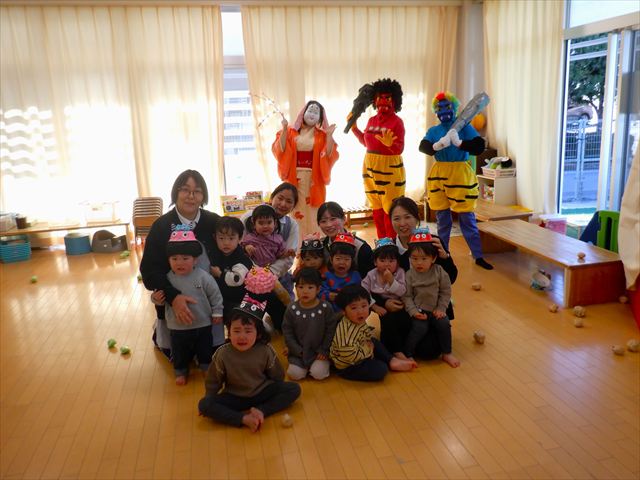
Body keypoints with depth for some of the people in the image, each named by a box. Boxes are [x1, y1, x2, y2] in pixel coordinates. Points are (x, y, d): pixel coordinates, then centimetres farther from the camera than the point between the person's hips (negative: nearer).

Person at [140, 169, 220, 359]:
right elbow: (149, 270, -21)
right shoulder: (161, 226, -14)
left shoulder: (214, 222, -7)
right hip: (173, 301, -2)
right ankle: (160, 332, 42)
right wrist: (173, 297, -35)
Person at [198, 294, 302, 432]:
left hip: (262, 393, 1)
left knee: (294, 388, -18)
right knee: (204, 405, -25)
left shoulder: (265, 351, -16)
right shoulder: (222, 354, -17)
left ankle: (260, 411, -26)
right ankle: (244, 418, -30)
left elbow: (277, 377, -1)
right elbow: (213, 381, -2)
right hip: (235, 398, -1)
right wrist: (210, 403, -4)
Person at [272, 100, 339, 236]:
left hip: (314, 179, 0)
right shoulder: (291, 132, 9)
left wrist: (329, 135, -10)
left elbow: (329, 156, -2)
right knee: (297, 212, -1)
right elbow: (279, 150, -4)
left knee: (313, 214, 0)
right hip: (295, 178, 0)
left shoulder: (322, 135, 10)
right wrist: (284, 129, -11)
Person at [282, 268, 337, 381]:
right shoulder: (292, 309, -8)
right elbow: (287, 331, -1)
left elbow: (331, 330, -6)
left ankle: (324, 362, 14)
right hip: (299, 351, 2)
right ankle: (305, 365, 18)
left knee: (319, 374, -18)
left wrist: (324, 350, -7)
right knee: (295, 374, -13)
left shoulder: (325, 308, -11)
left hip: (319, 350, -1)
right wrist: (297, 350, -7)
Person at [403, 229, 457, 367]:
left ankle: (447, 354, 5)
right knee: (420, 328, -26)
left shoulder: (439, 272, -5)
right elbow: (407, 296, -7)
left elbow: (446, 292, 1)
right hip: (418, 311, -3)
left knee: (444, 324, -18)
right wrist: (413, 311, -18)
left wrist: (441, 309, -7)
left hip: (435, 310, 3)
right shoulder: (410, 275, -9)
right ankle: (407, 355, -9)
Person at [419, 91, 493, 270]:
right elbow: (423, 147, -10)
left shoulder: (465, 127, 0)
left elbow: (479, 147, -11)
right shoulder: (433, 131, 7)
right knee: (442, 218, 12)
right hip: (438, 175, 3)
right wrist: (438, 145, -29)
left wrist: (459, 143, -24)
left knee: (467, 218, 0)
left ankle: (478, 256, 9)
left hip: (461, 175, -3)